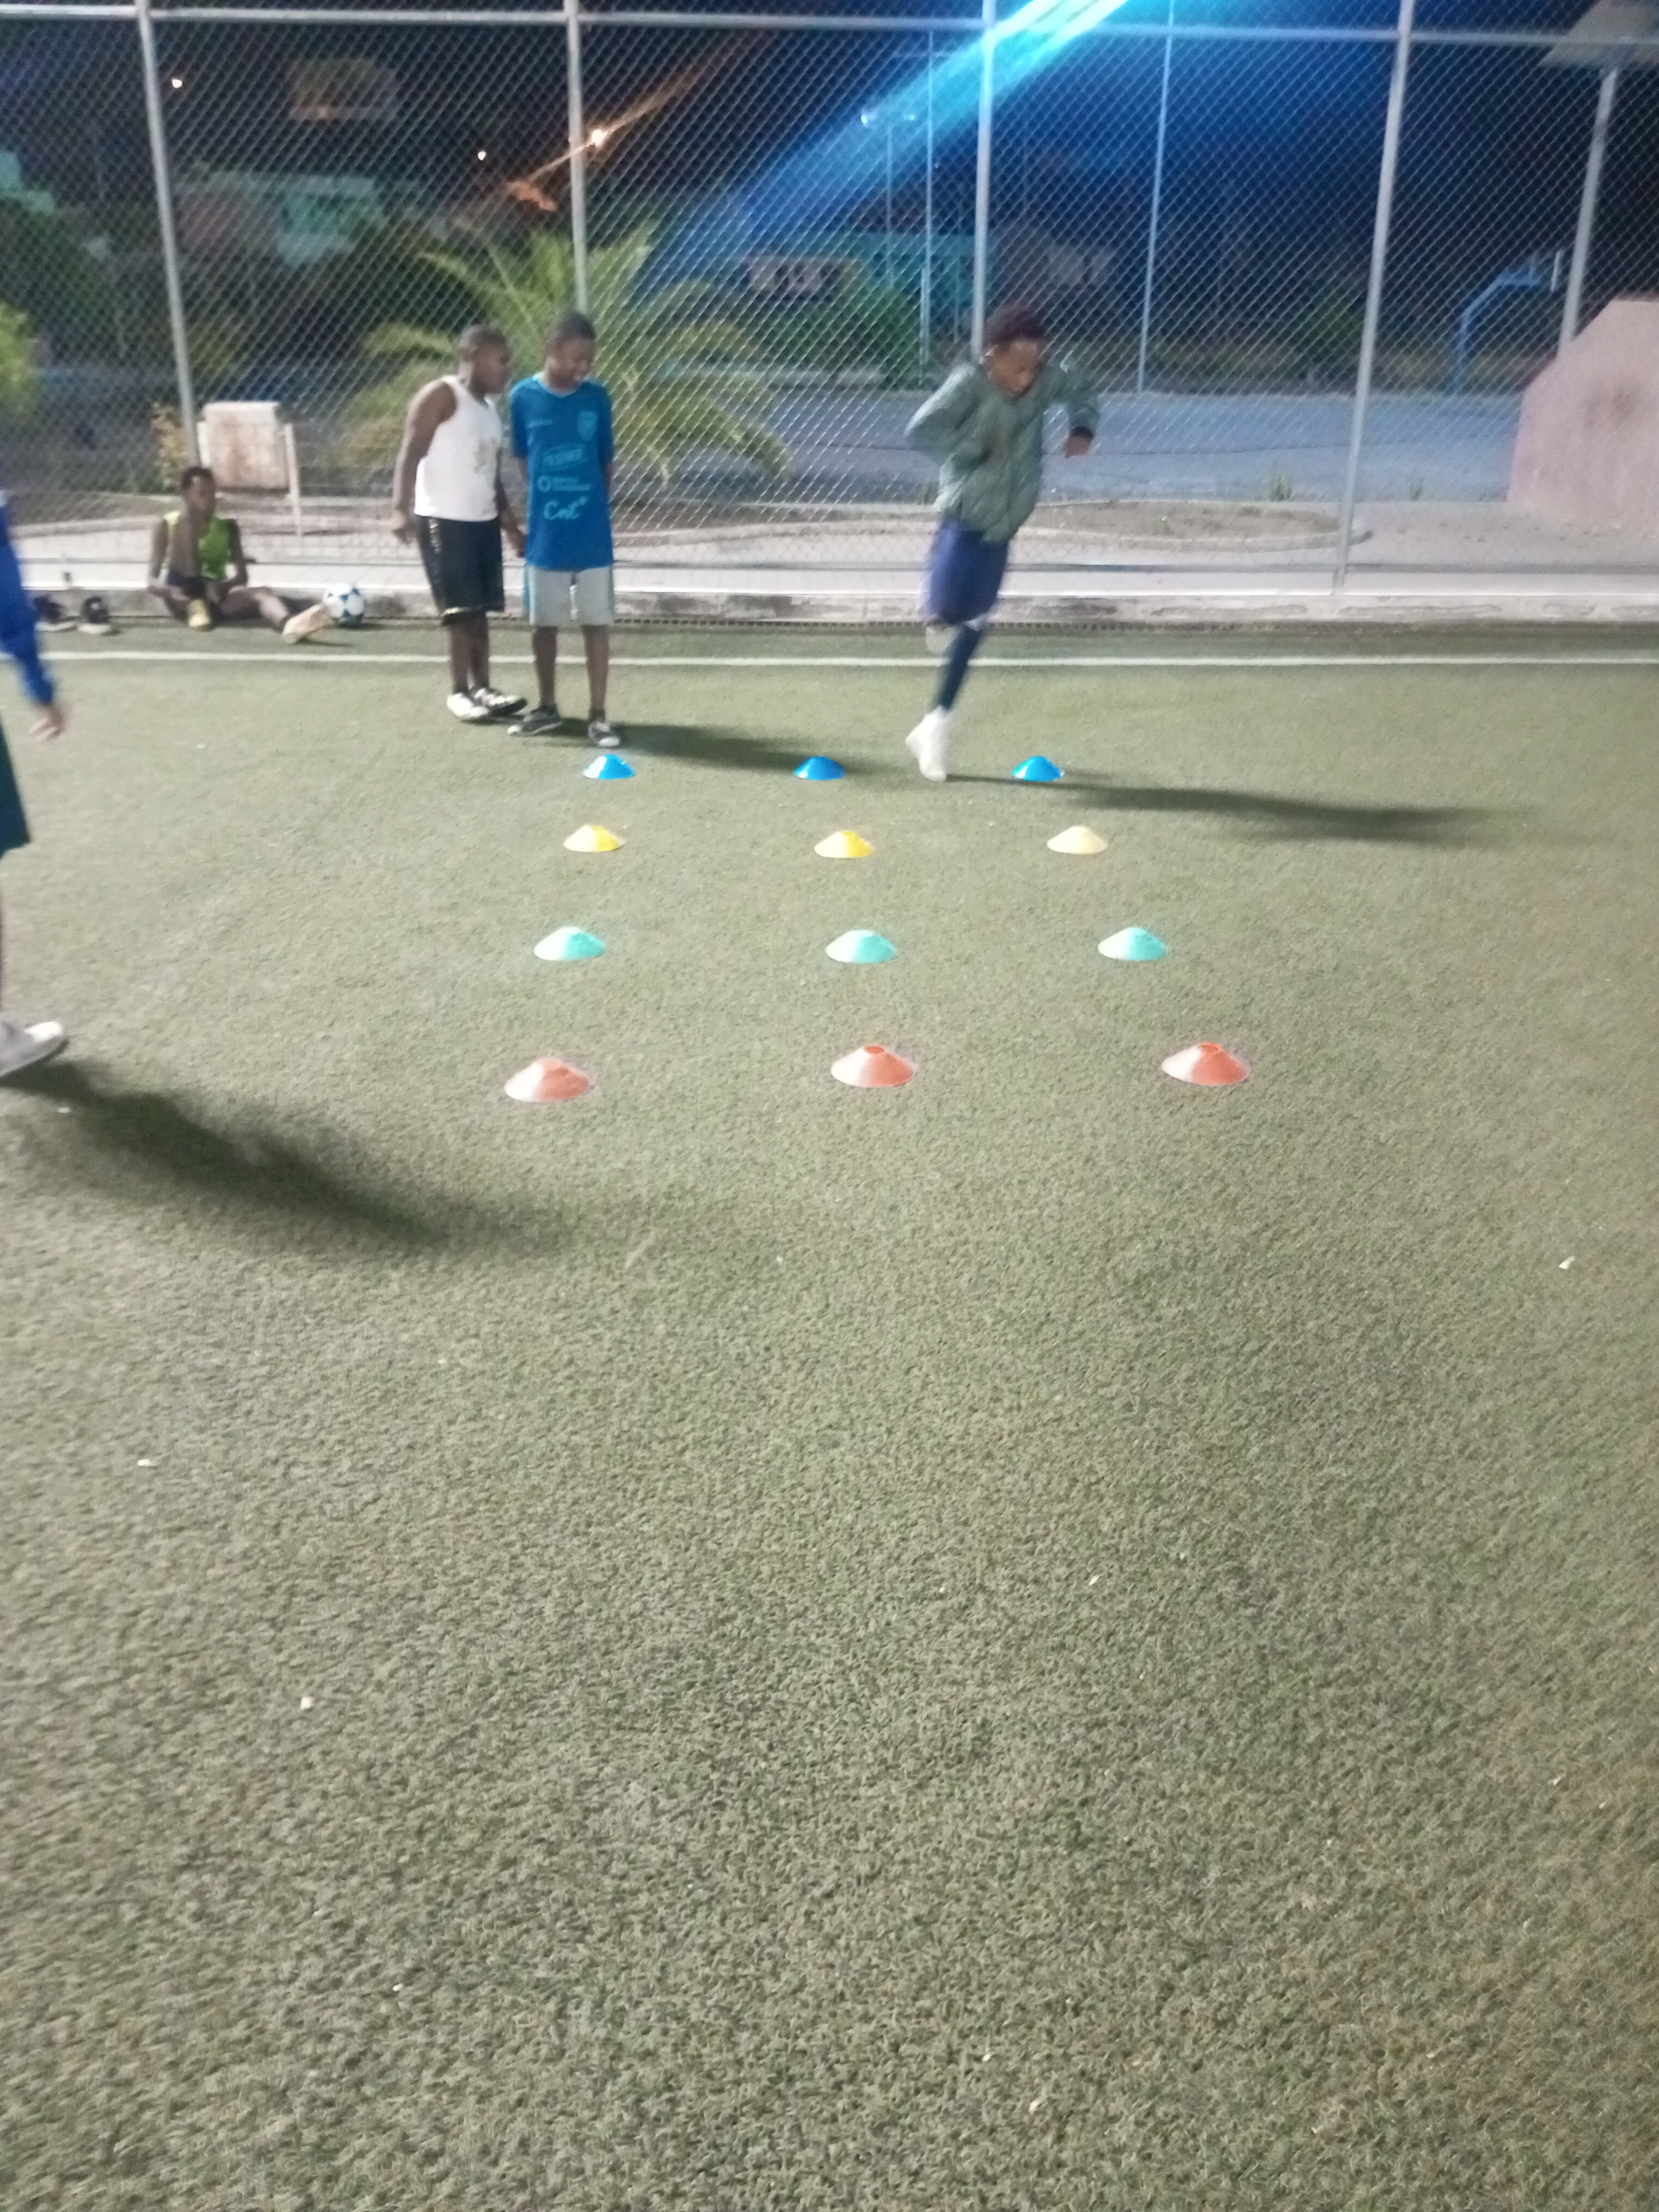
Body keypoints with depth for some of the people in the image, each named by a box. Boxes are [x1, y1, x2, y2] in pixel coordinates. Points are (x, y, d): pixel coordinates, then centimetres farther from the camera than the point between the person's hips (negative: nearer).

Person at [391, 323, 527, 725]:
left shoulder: (489, 407, 16)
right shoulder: (441, 395, -8)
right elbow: (411, 452, -14)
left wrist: (511, 525, 20)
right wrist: (401, 508, -25)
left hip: (483, 521, 8)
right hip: (444, 520, -7)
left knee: (480, 610, 8)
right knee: (462, 610, -6)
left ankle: (481, 688, 14)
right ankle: (460, 692, 2)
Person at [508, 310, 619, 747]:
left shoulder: (597, 398, -2)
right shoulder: (524, 397, -4)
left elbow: (606, 461, 7)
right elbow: (523, 460, 6)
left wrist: (596, 508, 5)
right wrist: (535, 508, 5)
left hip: (593, 534, 0)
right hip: (544, 533, 0)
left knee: (597, 623, 2)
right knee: (543, 623, 11)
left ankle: (598, 715, 9)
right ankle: (548, 707, 27)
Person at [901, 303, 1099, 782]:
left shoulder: (1047, 380, -5)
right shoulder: (970, 383, -19)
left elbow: (1082, 396, 14)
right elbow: (921, 430, -27)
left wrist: (1082, 429, -6)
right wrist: (978, 449, -25)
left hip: (1004, 523, 4)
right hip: (965, 516, -4)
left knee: (974, 622, 9)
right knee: (947, 613, -20)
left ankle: (937, 721, 22)